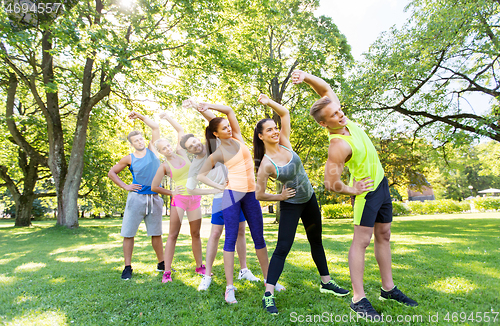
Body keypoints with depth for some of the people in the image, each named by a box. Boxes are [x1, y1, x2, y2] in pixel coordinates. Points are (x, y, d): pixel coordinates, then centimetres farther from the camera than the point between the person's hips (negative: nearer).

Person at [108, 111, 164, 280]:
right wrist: (125, 186, 4)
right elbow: (111, 173, 13)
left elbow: (156, 127, 4)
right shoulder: (129, 159, 4)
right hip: (136, 198, -1)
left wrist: (140, 116, 6)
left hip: (154, 199, 1)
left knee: (156, 233, 9)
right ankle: (127, 267, 12)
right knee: (128, 233, 1)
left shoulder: (152, 149, 7)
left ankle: (161, 264, 20)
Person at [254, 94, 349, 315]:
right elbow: (259, 195, -16)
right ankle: (268, 294, -3)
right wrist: (280, 197, -10)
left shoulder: (284, 143, -7)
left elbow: (285, 113, -2)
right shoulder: (266, 164, -21)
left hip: (309, 199, 6)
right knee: (283, 248, -10)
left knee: (316, 241, 17)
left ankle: (326, 283, 34)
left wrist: (269, 102, -15)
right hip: (291, 205, -6)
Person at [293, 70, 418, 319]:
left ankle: (388, 288, 27)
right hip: (366, 189, -9)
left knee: (384, 236, 14)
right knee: (362, 240, -6)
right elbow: (331, 183, -29)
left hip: (381, 182, 9)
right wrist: (351, 191, -11)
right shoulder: (338, 146, -28)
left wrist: (305, 76, -17)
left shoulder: (343, 120, -6)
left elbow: (326, 88, 1)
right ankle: (358, 298, 2)